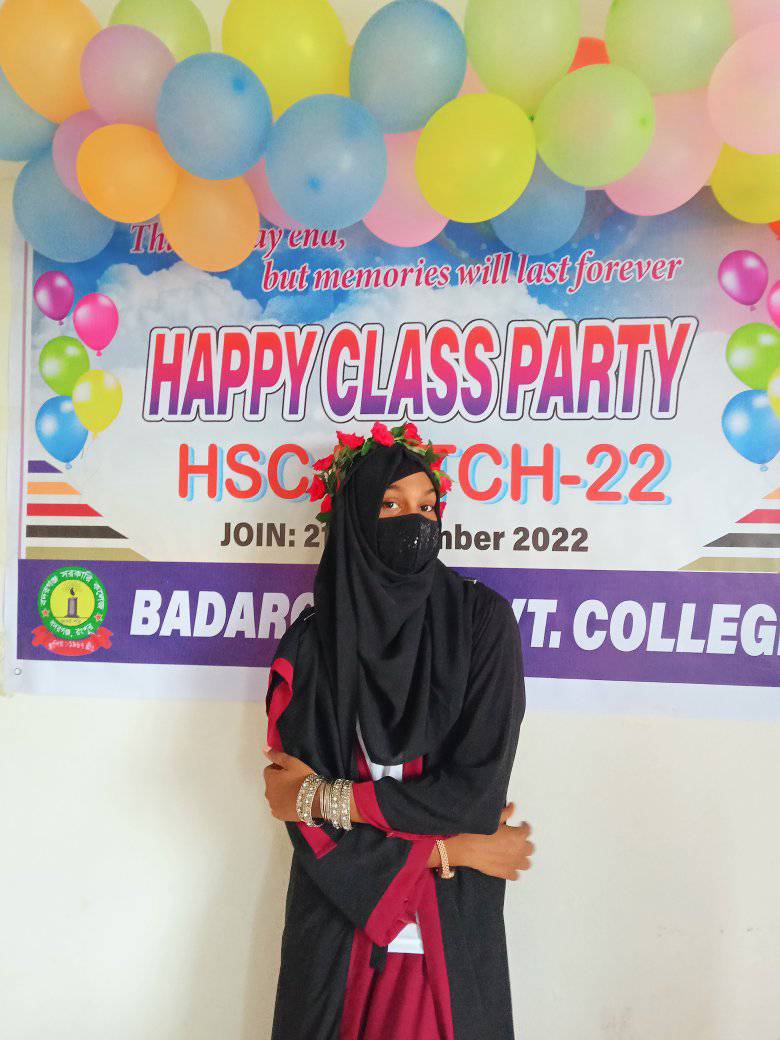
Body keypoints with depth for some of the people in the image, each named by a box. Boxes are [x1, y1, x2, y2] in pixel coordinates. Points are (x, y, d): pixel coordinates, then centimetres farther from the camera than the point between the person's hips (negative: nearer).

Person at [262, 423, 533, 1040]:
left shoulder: (483, 619, -9)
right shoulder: (309, 646, -8)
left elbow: (479, 785, -16)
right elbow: (310, 830, -10)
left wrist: (324, 797, -12)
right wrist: (447, 852, -12)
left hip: (452, 935, 0)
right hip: (337, 931, 1)